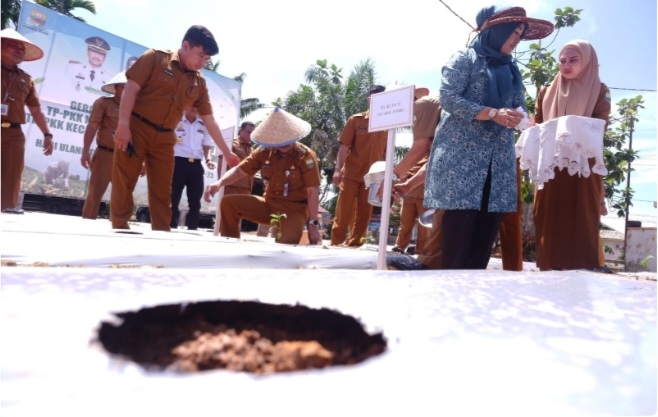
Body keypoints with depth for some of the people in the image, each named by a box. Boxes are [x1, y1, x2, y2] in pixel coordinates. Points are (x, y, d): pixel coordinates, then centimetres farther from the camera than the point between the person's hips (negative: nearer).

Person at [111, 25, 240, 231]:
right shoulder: (155, 58, -4)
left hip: (164, 138, 5)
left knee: (162, 191, 7)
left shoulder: (199, 83, 8)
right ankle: (119, 230, 8)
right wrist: (123, 124, -18)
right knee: (123, 183, -2)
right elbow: (131, 89, -9)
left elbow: (210, 121, 10)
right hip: (135, 128, -4)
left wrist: (227, 153, 9)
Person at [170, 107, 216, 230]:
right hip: (178, 162, -3)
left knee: (195, 200, 4)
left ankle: (192, 229, 10)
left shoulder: (203, 125, 14)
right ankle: (171, 227, 3)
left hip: (196, 165, 4)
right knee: (173, 198, -2)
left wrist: (208, 160, -2)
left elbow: (207, 145, 17)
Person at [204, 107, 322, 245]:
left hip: (295, 208, -5)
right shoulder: (264, 152, 0)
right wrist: (219, 183, -20)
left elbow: (313, 192, -16)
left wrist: (313, 223, -22)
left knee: (285, 245, -31)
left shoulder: (306, 156, -13)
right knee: (228, 203, -7)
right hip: (269, 204, 5)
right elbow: (239, 170, 2)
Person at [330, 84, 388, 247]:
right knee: (344, 212, -1)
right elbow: (344, 146, -3)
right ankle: (336, 244, 7)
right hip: (350, 174, -2)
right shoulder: (356, 120, -1)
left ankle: (353, 245, 15)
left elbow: (386, 153, 10)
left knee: (364, 215, 5)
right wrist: (338, 169, -11)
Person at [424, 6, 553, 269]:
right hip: (463, 154, -6)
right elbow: (448, 98, -11)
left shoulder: (510, 69, 23)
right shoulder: (466, 58, 1)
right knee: (459, 227, -9)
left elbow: (519, 105, 19)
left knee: (486, 229, 1)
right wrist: (494, 113, -17)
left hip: (499, 159, 6)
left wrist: (518, 116, -6)